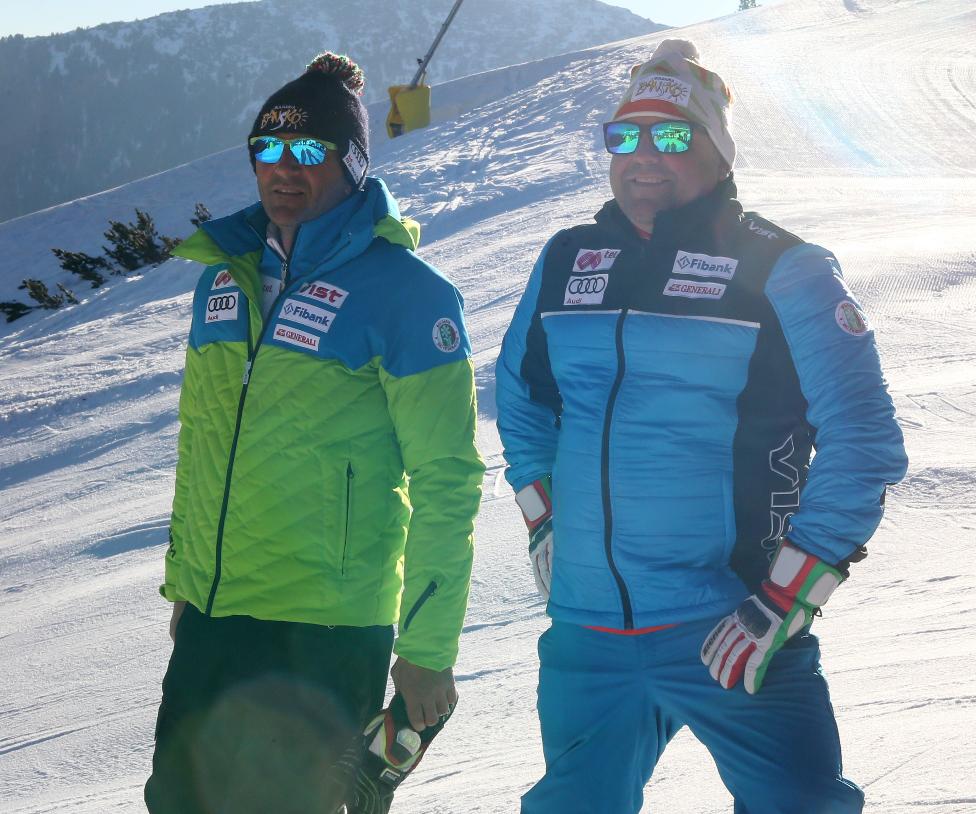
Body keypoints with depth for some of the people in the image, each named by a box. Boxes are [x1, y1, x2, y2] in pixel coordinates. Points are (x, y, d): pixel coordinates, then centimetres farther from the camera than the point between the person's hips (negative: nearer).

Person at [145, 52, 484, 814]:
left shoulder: (404, 292, -9)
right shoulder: (226, 274, 10)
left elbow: (445, 482, -10)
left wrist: (427, 648, -11)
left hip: (326, 634, -6)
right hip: (211, 616, 6)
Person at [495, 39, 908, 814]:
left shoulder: (782, 272, -6)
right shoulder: (567, 263, 9)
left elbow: (864, 443, -9)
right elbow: (521, 398, 25)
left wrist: (786, 602, -14)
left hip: (731, 634, -5)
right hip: (586, 634, 5)